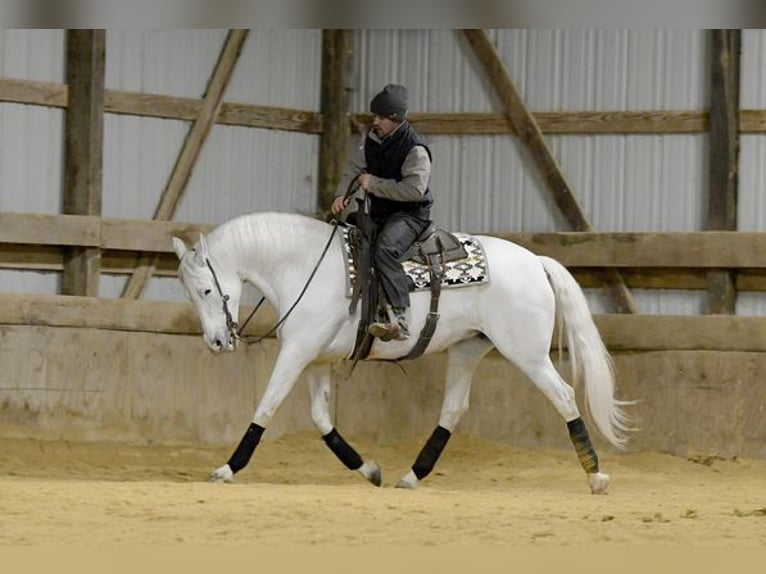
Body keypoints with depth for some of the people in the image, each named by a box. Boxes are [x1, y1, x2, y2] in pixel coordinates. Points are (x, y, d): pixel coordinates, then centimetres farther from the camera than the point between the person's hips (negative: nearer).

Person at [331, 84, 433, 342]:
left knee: (384, 250, -36)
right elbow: (355, 167, 15)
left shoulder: (415, 149, -16)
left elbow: (415, 189, -25)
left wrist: (374, 184, -21)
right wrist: (342, 194, -5)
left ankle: (399, 318, -43)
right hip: (380, 213, 9)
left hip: (410, 214, -9)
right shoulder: (373, 139, 8)